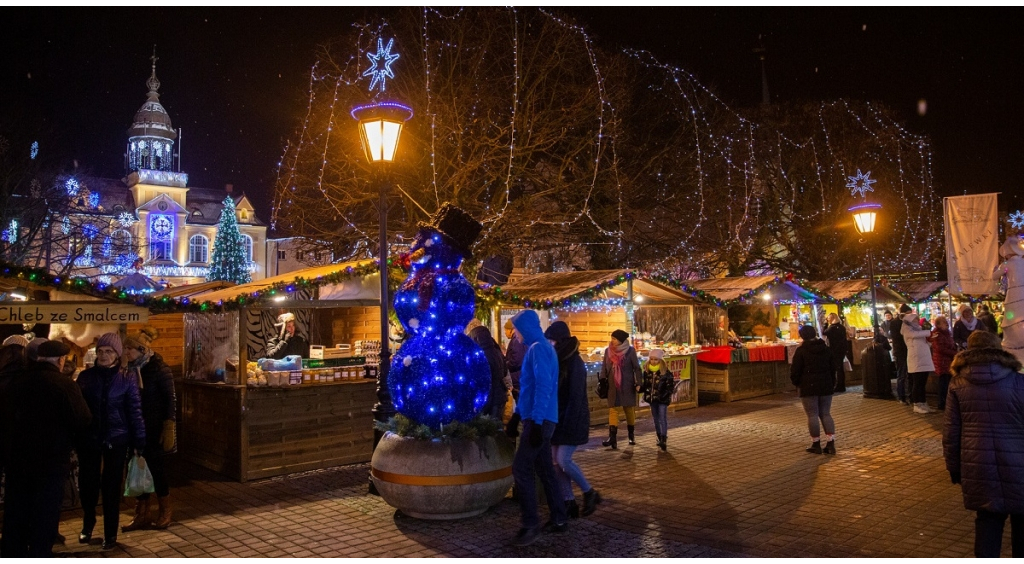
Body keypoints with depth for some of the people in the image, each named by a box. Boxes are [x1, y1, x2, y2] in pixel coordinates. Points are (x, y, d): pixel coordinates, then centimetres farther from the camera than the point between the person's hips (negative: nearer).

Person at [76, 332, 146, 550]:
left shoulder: (127, 379, -4)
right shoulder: (86, 376, 1)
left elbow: (135, 411, -4)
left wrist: (138, 442, -6)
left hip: (116, 440, -2)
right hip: (88, 439, 2)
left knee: (112, 487, 6)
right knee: (87, 483, 9)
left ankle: (110, 533, 20)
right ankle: (88, 524, 35)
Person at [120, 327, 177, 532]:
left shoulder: (159, 369, -12)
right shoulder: (132, 369, 6)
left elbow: (170, 400, -13)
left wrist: (168, 430, -17)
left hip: (155, 430, -6)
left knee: (157, 470, 3)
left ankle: (165, 514, 18)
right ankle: (142, 515, 19)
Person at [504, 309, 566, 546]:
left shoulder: (539, 348, -13)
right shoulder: (538, 348, 18)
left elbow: (544, 387, -21)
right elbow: (528, 387, 23)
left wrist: (536, 422, -24)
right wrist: (516, 417, 24)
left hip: (540, 420, -10)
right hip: (539, 419, 10)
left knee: (521, 468, -7)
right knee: (544, 469, 12)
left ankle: (530, 524, -2)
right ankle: (559, 520, 18)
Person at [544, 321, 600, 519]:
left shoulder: (574, 362, -15)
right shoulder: (557, 360, 8)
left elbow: (576, 396, -19)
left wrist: (568, 423, -21)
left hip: (572, 419, -8)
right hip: (557, 418, 8)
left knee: (564, 460, -10)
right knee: (558, 461, 5)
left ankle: (590, 493, 9)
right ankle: (569, 503, 13)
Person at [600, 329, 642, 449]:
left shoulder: (630, 351, -6)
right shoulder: (608, 350, 3)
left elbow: (636, 368, -4)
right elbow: (604, 367, 7)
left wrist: (638, 383, -10)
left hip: (627, 385, -2)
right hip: (612, 386, 2)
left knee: (629, 409, 10)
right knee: (613, 409, -7)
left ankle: (631, 435, 26)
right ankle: (612, 437, -16)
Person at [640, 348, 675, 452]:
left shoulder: (665, 371, -13)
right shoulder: (647, 371, 1)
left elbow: (671, 384, -11)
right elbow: (645, 384, 9)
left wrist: (665, 394, -21)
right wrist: (640, 388, -10)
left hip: (662, 400, -5)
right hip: (652, 399, 5)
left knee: (663, 419, -6)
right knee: (656, 419, 14)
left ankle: (663, 440, -5)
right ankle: (660, 439, 27)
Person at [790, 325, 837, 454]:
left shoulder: (801, 350, -10)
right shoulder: (826, 349, 8)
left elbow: (795, 371, -9)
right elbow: (833, 368, 14)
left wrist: (796, 382, 8)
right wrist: (832, 384, 23)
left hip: (808, 387, -5)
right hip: (826, 386, 5)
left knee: (812, 415, 1)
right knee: (826, 414, 10)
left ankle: (816, 445, 5)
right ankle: (831, 444, 3)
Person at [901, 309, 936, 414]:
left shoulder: (918, 328, 24)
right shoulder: (907, 329, -2)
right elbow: (915, 334, -22)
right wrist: (929, 332, -12)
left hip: (923, 360, 8)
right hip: (916, 360, -8)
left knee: (922, 383, 9)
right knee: (917, 383, -7)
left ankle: (923, 404, 12)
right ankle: (917, 405, -4)